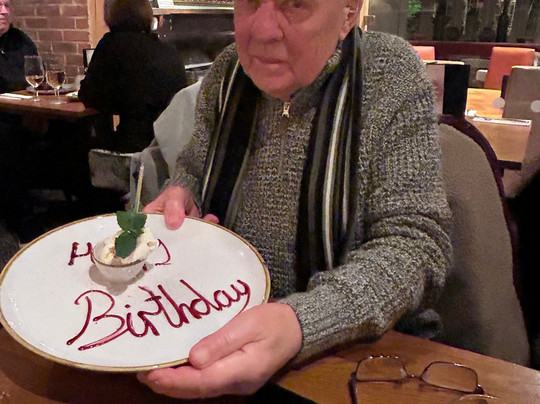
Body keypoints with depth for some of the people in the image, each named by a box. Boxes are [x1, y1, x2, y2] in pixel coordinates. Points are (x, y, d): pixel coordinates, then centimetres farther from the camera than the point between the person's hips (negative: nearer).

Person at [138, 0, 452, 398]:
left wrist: (298, 324, -35)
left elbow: (417, 245, -19)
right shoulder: (228, 72, -2)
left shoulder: (392, 76, -13)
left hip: (359, 349, -2)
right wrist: (181, 195, -11)